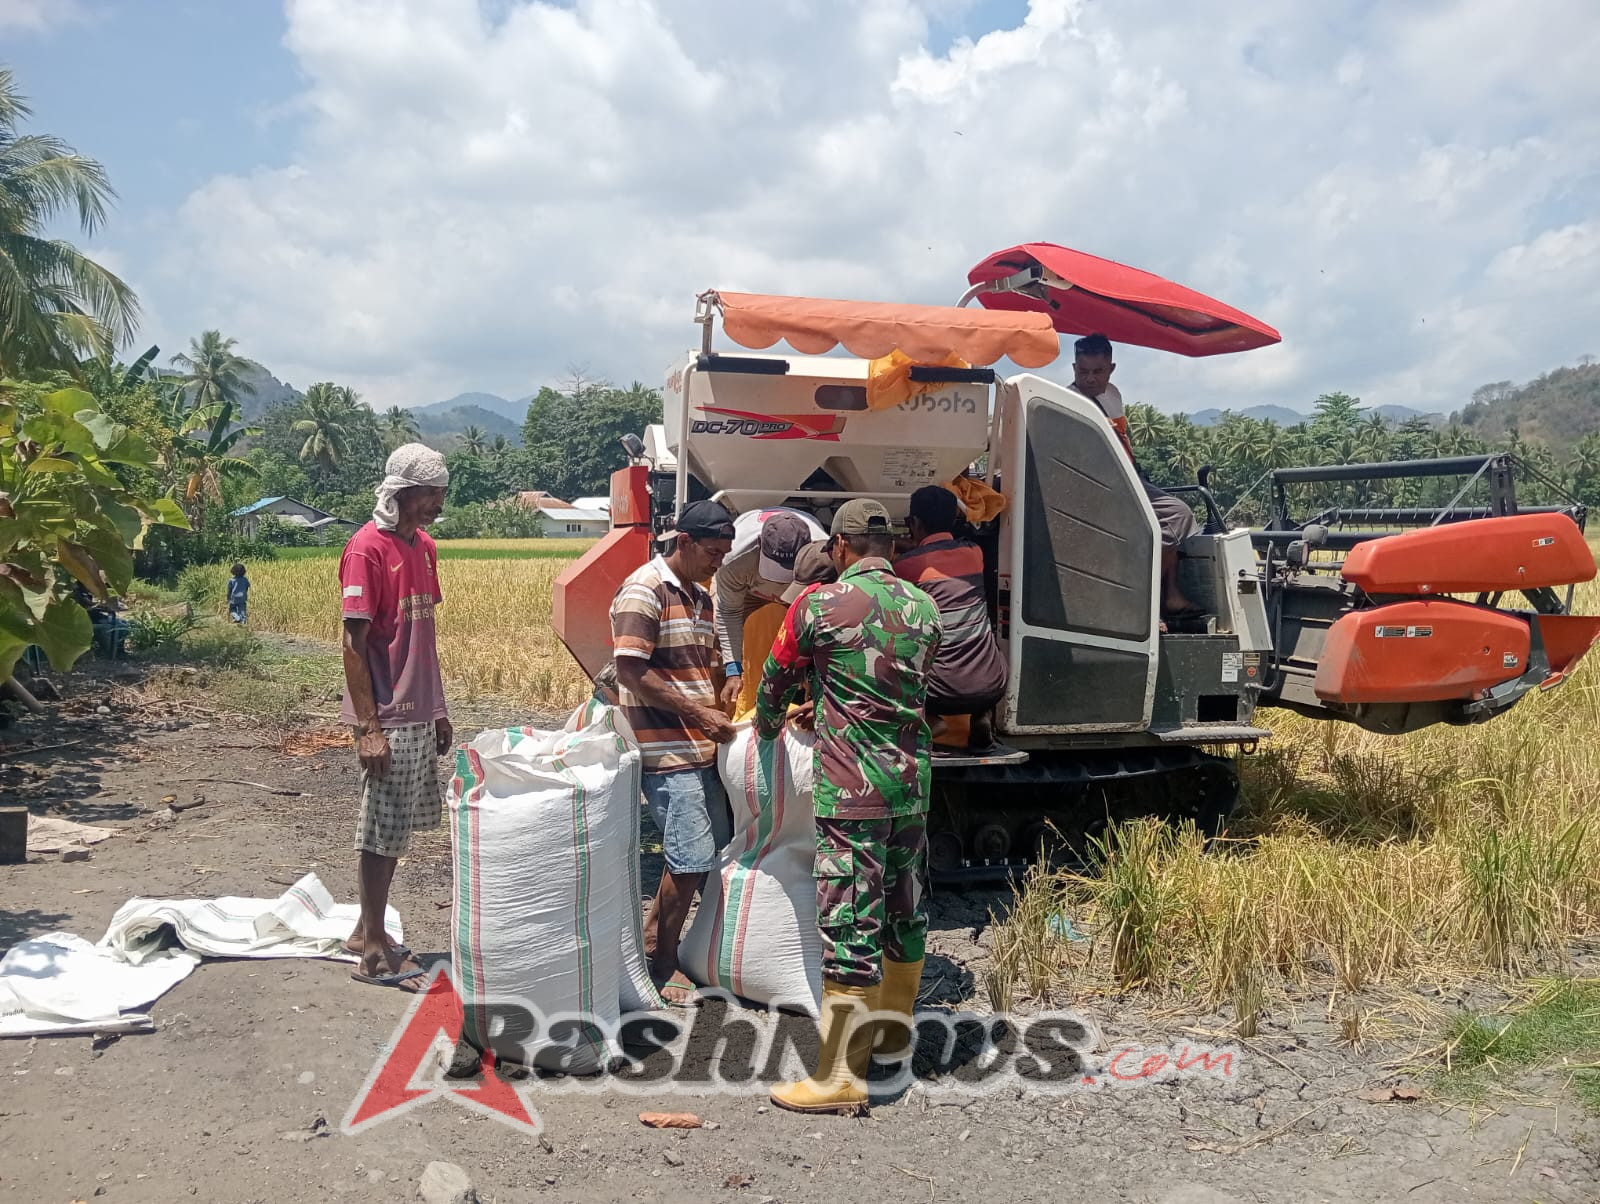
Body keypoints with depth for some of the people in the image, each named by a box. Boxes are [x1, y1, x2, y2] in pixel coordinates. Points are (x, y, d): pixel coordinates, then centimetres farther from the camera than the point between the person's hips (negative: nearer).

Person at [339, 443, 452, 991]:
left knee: (397, 828, 15)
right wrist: (368, 727, -18)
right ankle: (375, 952, 11)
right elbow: (354, 643, -16)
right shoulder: (367, 549, -14)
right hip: (387, 719, -8)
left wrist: (438, 710, 17)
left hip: (419, 716, 8)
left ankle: (367, 930, 28)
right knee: (383, 831, 0)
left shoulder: (423, 546, 12)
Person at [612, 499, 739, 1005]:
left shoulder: (700, 598, 16)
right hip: (666, 749, -9)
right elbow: (631, 672, -18)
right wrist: (699, 713, -18)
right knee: (692, 858, -7)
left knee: (720, 847, 11)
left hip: (702, 746, 9)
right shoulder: (644, 590, -11)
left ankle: (653, 942, 28)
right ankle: (661, 965, 11)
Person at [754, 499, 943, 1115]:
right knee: (904, 912, 19)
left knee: (850, 926, -4)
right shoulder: (924, 608, 8)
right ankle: (894, 1028, 37)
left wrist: (767, 725, 27)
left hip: (851, 789, -7)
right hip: (912, 782, 7)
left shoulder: (819, 605, -9)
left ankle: (841, 1076, 2)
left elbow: (776, 680, 5)